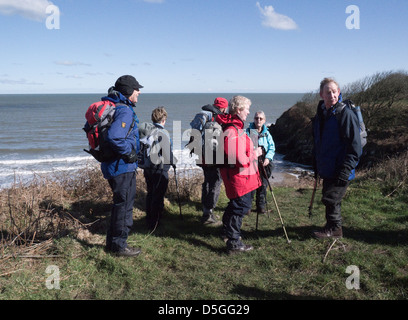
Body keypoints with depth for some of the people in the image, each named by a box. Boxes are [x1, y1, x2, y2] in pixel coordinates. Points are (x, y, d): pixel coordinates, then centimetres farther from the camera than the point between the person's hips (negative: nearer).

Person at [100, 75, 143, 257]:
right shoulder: (125, 111, -19)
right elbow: (114, 137, -33)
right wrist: (129, 153, -18)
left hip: (112, 165, 10)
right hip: (123, 167, -10)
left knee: (120, 203, 21)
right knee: (124, 205, 1)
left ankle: (112, 241, 32)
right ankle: (119, 245, 13)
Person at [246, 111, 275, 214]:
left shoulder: (267, 133, 10)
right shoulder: (248, 131, -1)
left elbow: (272, 147, 6)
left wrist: (268, 158, -10)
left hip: (264, 164, 4)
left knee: (263, 185, 8)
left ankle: (261, 206, 21)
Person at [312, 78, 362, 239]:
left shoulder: (346, 114, -15)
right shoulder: (320, 114, 9)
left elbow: (355, 145, -16)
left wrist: (346, 169, -20)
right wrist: (316, 164, 17)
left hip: (339, 170, -7)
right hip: (326, 168, 8)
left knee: (330, 198, -3)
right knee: (331, 199, 16)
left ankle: (334, 229, 15)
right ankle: (334, 226, 32)